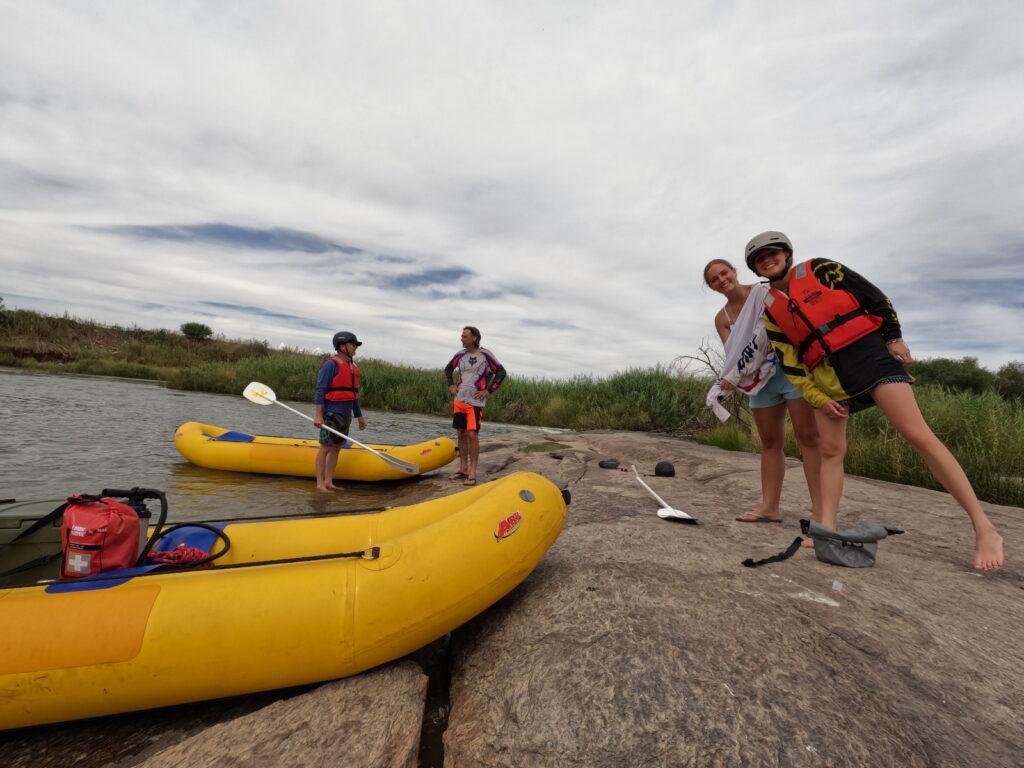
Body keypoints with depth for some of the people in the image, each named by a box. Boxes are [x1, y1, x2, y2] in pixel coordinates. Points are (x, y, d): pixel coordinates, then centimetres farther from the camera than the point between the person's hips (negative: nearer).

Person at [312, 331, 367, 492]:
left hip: (346, 415, 8)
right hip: (332, 414, -8)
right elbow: (319, 391, -14)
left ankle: (328, 482, 18)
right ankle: (320, 484, 6)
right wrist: (318, 415, -20)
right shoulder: (331, 364, -11)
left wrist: (359, 416, 20)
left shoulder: (352, 366, 15)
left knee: (336, 448, 11)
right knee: (325, 447, -2)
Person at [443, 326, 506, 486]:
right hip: (459, 400, 5)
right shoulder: (460, 355, 8)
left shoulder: (485, 355, -6)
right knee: (461, 434, 10)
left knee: (472, 434, -9)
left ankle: (472, 472, 1)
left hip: (475, 402, -5)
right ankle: (463, 469, 22)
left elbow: (501, 372, -4)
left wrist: (488, 391, -8)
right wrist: (451, 385, 10)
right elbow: (448, 369, 24)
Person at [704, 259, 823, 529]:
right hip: (760, 377, 5)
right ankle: (769, 506, 11)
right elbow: (732, 354, -3)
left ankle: (820, 508, -5)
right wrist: (733, 377, -25)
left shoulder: (764, 292, -5)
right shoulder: (721, 319, 7)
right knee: (770, 442, 7)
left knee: (808, 436, -8)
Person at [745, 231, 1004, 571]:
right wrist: (817, 399, -1)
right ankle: (827, 529, 3)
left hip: (868, 353, -3)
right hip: (827, 373, 3)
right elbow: (789, 361, 5)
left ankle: (984, 529, -2)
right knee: (830, 451, 0)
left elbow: (875, 297, 5)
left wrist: (893, 338, -3)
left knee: (918, 435, -11)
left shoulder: (819, 270, 4)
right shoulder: (770, 309, 9)